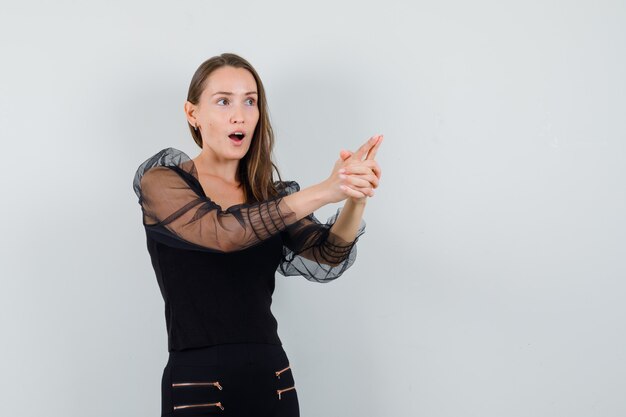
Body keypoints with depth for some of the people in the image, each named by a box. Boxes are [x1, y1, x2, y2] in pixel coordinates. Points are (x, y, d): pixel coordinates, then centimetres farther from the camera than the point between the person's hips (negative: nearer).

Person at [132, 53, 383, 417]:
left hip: (273, 381, 4)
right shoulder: (161, 180, -3)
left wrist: (356, 198, -26)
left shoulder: (272, 196, 9)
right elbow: (224, 232, -21)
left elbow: (325, 259, -8)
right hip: (197, 385, -4)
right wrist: (322, 191, -29)